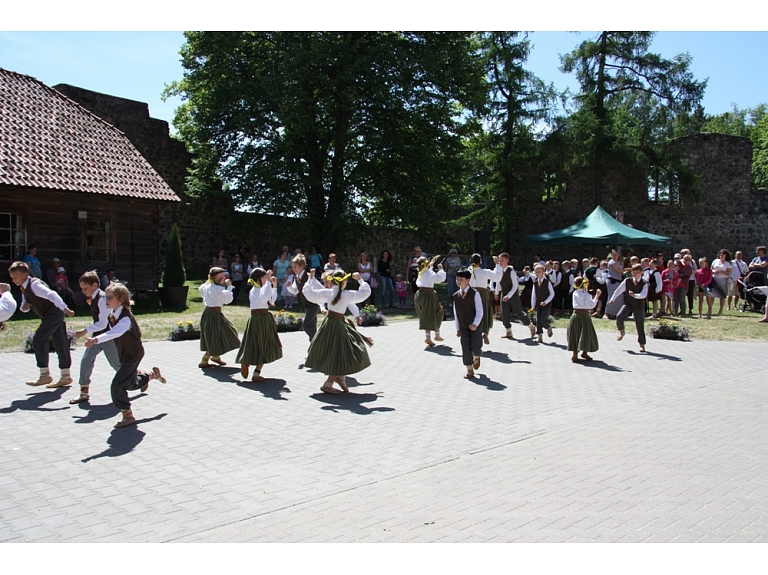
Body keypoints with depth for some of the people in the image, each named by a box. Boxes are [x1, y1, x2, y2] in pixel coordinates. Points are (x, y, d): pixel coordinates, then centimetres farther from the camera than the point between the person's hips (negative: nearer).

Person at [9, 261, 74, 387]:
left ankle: (45, 375, -3)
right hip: (49, 316, 10)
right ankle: (65, 376, 18)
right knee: (60, 343, 11)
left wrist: (65, 308, -42)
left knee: (38, 340, -12)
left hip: (54, 314, -10)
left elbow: (51, 294, -32)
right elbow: (24, 307, 21)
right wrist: (24, 307, -4)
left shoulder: (34, 284, -19)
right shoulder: (24, 288, 12)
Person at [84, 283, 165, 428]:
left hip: (133, 355, -9)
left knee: (117, 386, -15)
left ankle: (128, 416, 0)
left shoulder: (125, 318, -29)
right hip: (124, 354, 9)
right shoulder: (112, 315, -2)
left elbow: (115, 332, -49)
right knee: (131, 384, 24)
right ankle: (153, 374, 50)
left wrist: (96, 340, -62)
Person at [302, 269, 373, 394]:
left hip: (328, 322, 7)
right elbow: (366, 292, -2)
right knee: (341, 356, 1)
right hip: (338, 325, -7)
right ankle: (327, 385, 2)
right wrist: (360, 279, 6)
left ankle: (340, 377, 22)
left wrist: (311, 277, 14)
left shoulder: (327, 292, -1)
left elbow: (307, 291, 6)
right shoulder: (347, 294, -13)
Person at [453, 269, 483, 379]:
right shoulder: (455, 295, 3)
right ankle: (469, 370, 12)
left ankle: (477, 358, 29)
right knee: (465, 349, 1)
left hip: (475, 326, -4)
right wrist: (457, 328, 8)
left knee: (475, 347, -8)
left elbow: (480, 311, -12)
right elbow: (455, 314, 8)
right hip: (463, 327, 4)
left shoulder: (474, 293, -11)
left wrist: (475, 324, -23)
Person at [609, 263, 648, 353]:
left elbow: (643, 295, -24)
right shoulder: (627, 281, -4)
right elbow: (619, 290, 5)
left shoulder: (644, 284, -9)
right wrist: (612, 299, 10)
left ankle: (642, 344, 14)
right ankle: (621, 331, 8)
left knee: (640, 326, 2)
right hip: (627, 303, 1)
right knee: (619, 317, -23)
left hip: (639, 306, -1)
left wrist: (634, 295, -41)